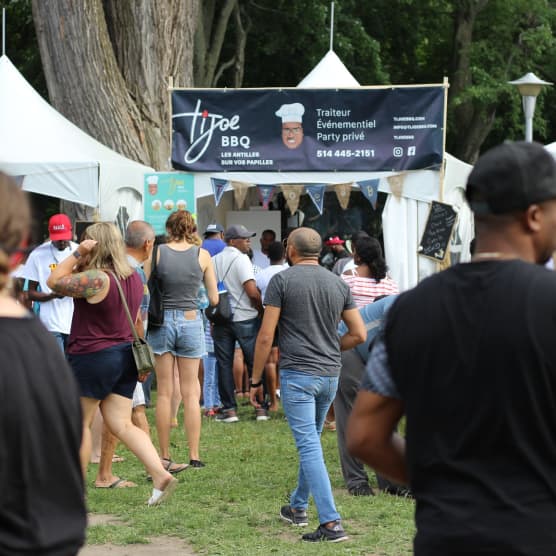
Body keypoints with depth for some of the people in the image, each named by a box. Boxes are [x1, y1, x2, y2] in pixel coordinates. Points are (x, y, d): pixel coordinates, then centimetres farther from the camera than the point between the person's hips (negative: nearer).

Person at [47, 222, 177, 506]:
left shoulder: (95, 279, -21)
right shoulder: (134, 278, 6)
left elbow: (54, 282, -13)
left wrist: (77, 254, -12)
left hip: (92, 357, -8)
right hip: (125, 358, 8)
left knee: (80, 424, 7)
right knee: (122, 425, 6)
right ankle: (160, 475, -10)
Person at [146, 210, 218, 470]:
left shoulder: (157, 253, -3)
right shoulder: (202, 255, -1)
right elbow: (214, 299, 2)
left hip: (161, 321, 0)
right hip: (191, 321, 0)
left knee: (164, 393, 5)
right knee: (191, 392, 7)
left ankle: (165, 457, 6)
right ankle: (194, 456, 3)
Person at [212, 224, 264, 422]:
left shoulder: (214, 261, 8)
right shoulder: (241, 259, -10)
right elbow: (252, 291, -19)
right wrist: (261, 309, -4)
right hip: (245, 317, -4)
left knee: (224, 364, 7)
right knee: (255, 362, 5)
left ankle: (229, 409, 4)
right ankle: (261, 407, 7)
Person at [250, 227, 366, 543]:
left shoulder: (283, 281, -5)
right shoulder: (338, 284, 9)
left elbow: (266, 336, -7)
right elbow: (359, 334, 7)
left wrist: (256, 380, 1)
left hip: (297, 373, -6)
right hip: (330, 375, 6)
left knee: (310, 447, -8)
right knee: (311, 441, 22)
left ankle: (331, 523, -16)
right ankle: (298, 507, 36)